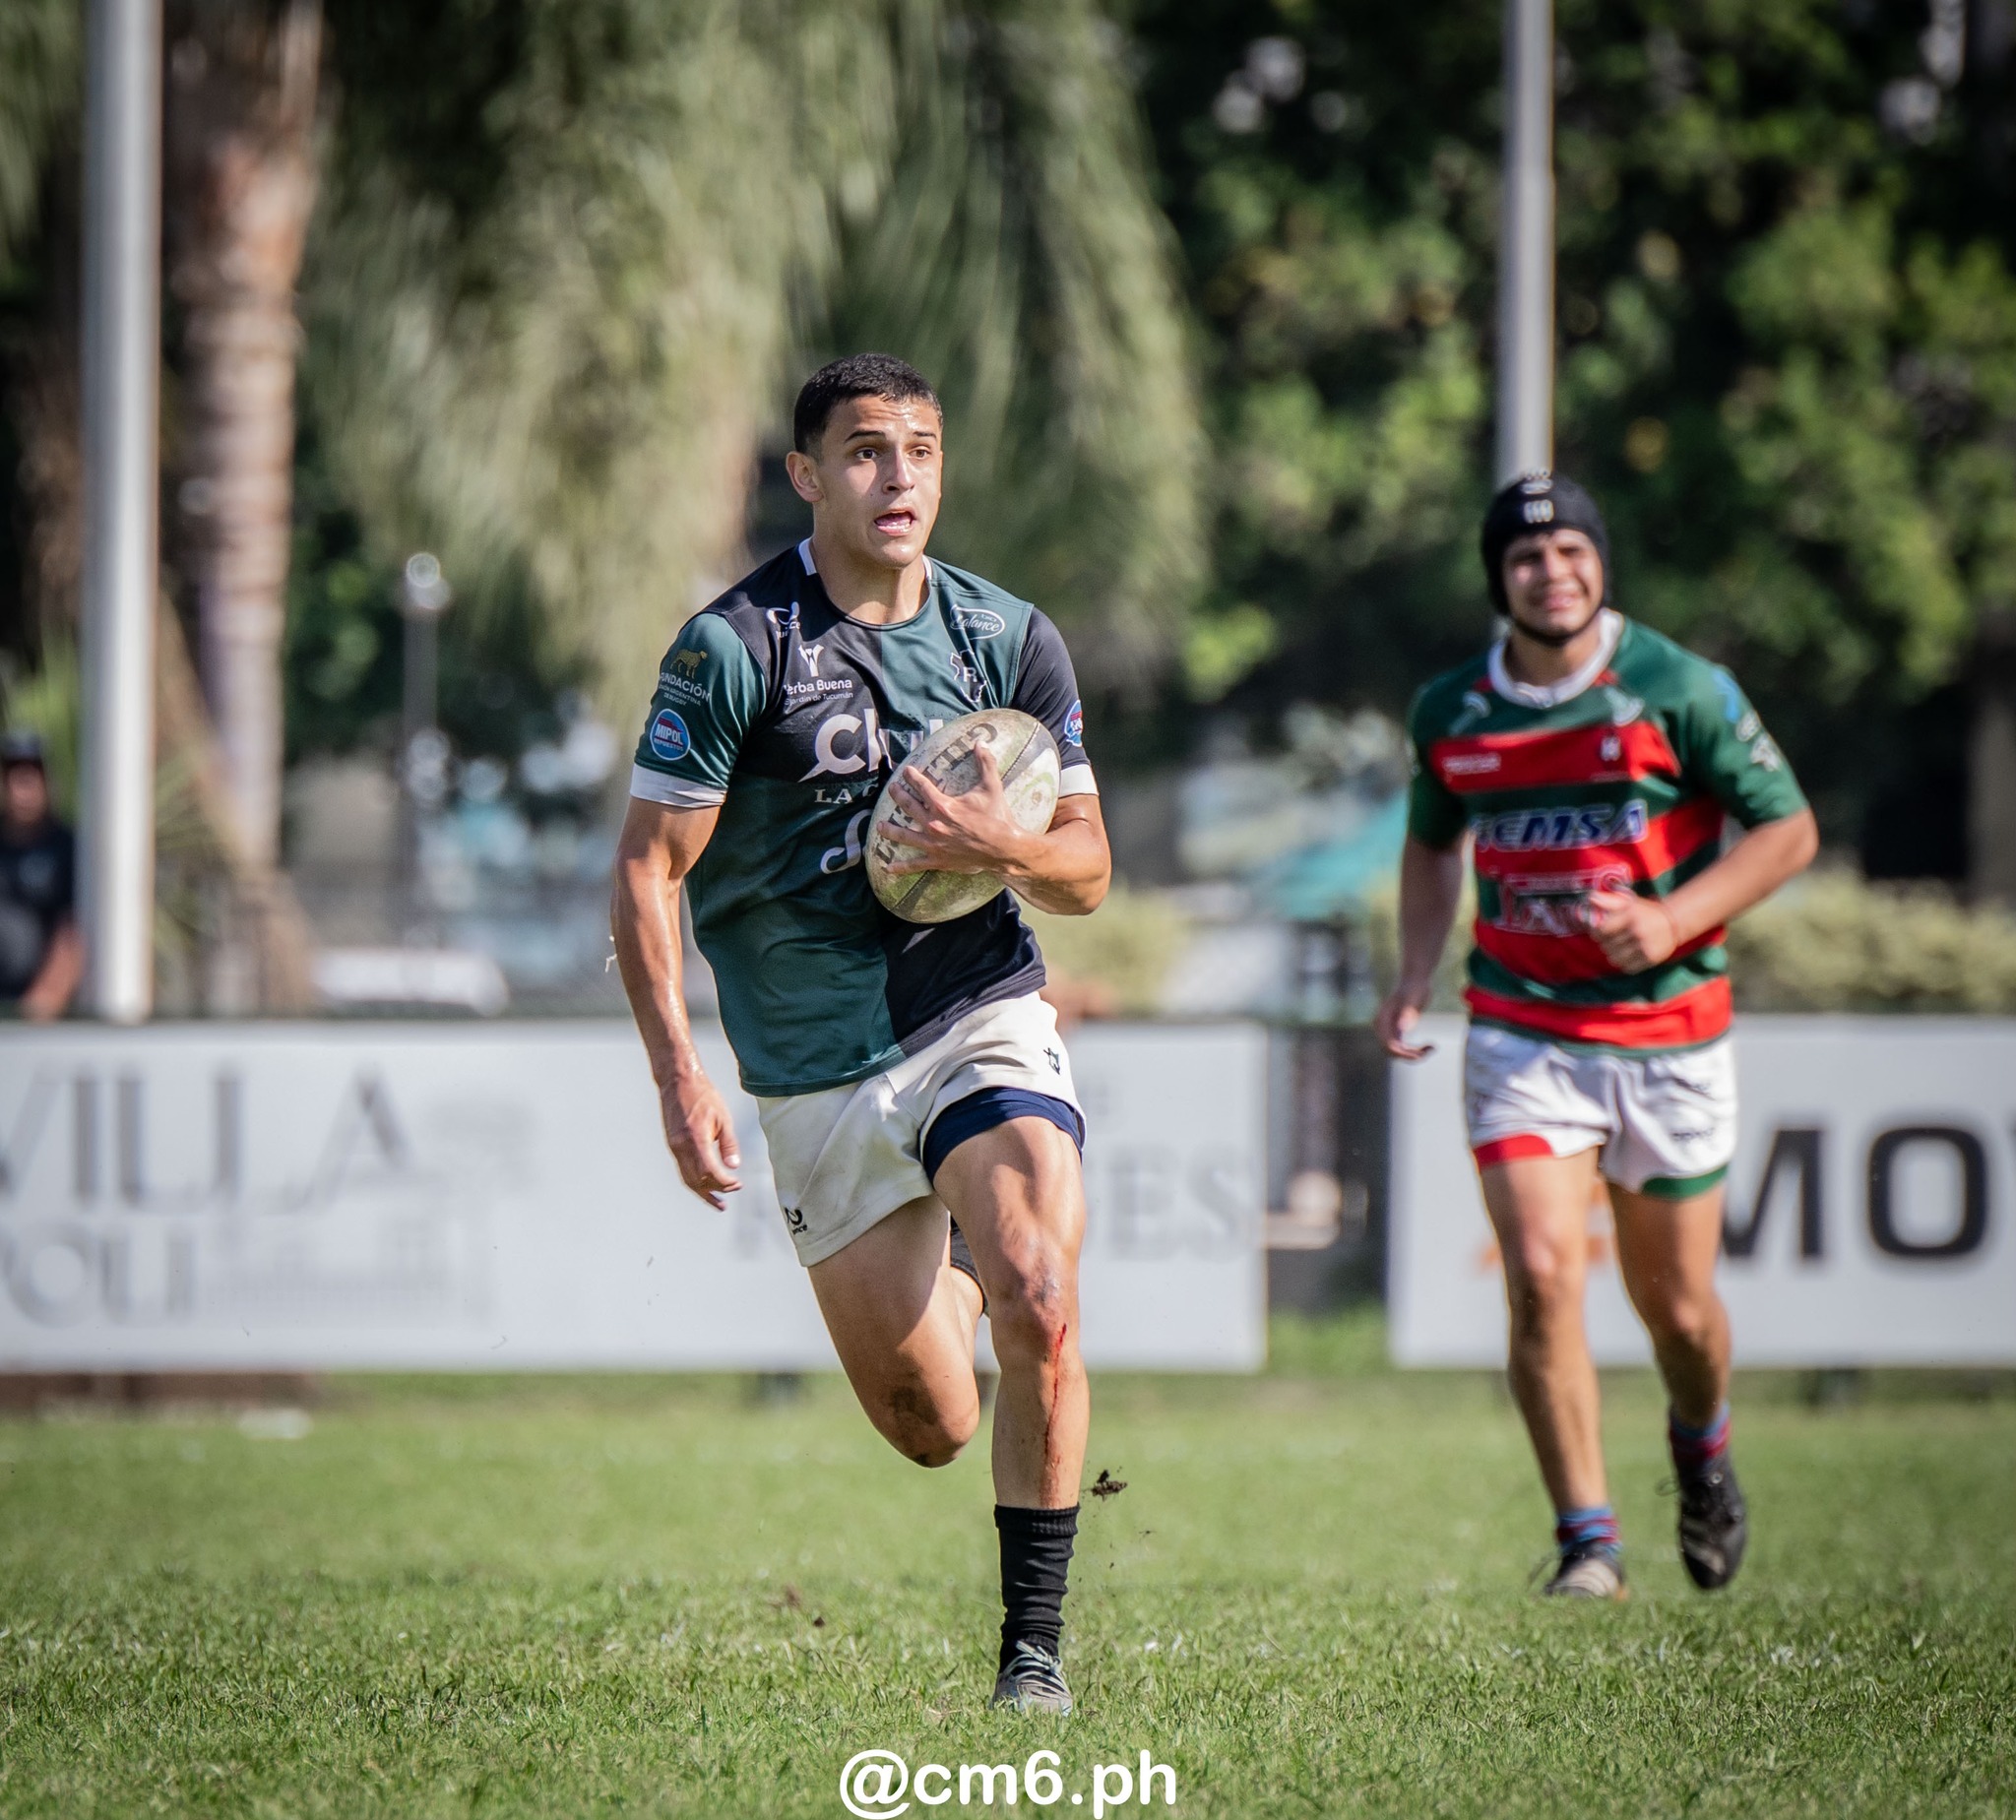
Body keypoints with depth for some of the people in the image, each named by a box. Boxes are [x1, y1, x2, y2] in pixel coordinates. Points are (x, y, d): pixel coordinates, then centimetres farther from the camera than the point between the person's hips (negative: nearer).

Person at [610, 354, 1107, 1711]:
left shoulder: (1013, 640, 1)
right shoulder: (732, 649, -9)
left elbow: (1087, 873, 7)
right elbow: (648, 872, -7)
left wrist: (1003, 845, -16)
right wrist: (679, 1077, -16)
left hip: (984, 1016, 1)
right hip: (815, 1077, -1)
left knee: (1038, 1312, -24)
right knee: (930, 1429, 3)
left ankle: (1035, 1639, -10)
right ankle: (946, 1273, 41)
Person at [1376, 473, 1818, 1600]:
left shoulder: (1679, 690, -9)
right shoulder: (1452, 713, 1)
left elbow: (1788, 829, -4)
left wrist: (1672, 920, -18)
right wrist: (1418, 975, 5)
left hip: (1669, 1032, -1)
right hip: (1522, 1033, 1)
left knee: (1676, 1304, 7)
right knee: (1542, 1274, -17)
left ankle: (1702, 1442, 43)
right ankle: (1588, 1538, -7)